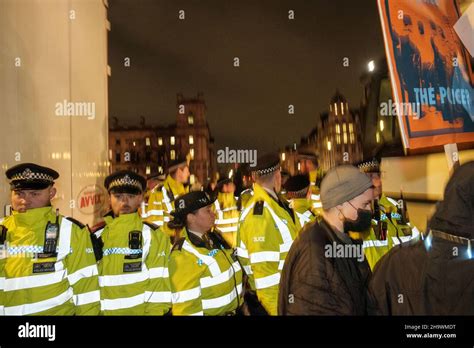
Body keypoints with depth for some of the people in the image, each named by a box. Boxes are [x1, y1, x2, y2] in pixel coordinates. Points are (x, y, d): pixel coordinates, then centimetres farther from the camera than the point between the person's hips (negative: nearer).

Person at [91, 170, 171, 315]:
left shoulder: (153, 235, -8)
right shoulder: (96, 236, 1)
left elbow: (159, 286, -10)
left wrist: (154, 312, -16)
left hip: (140, 310, -3)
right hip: (104, 311, 3)